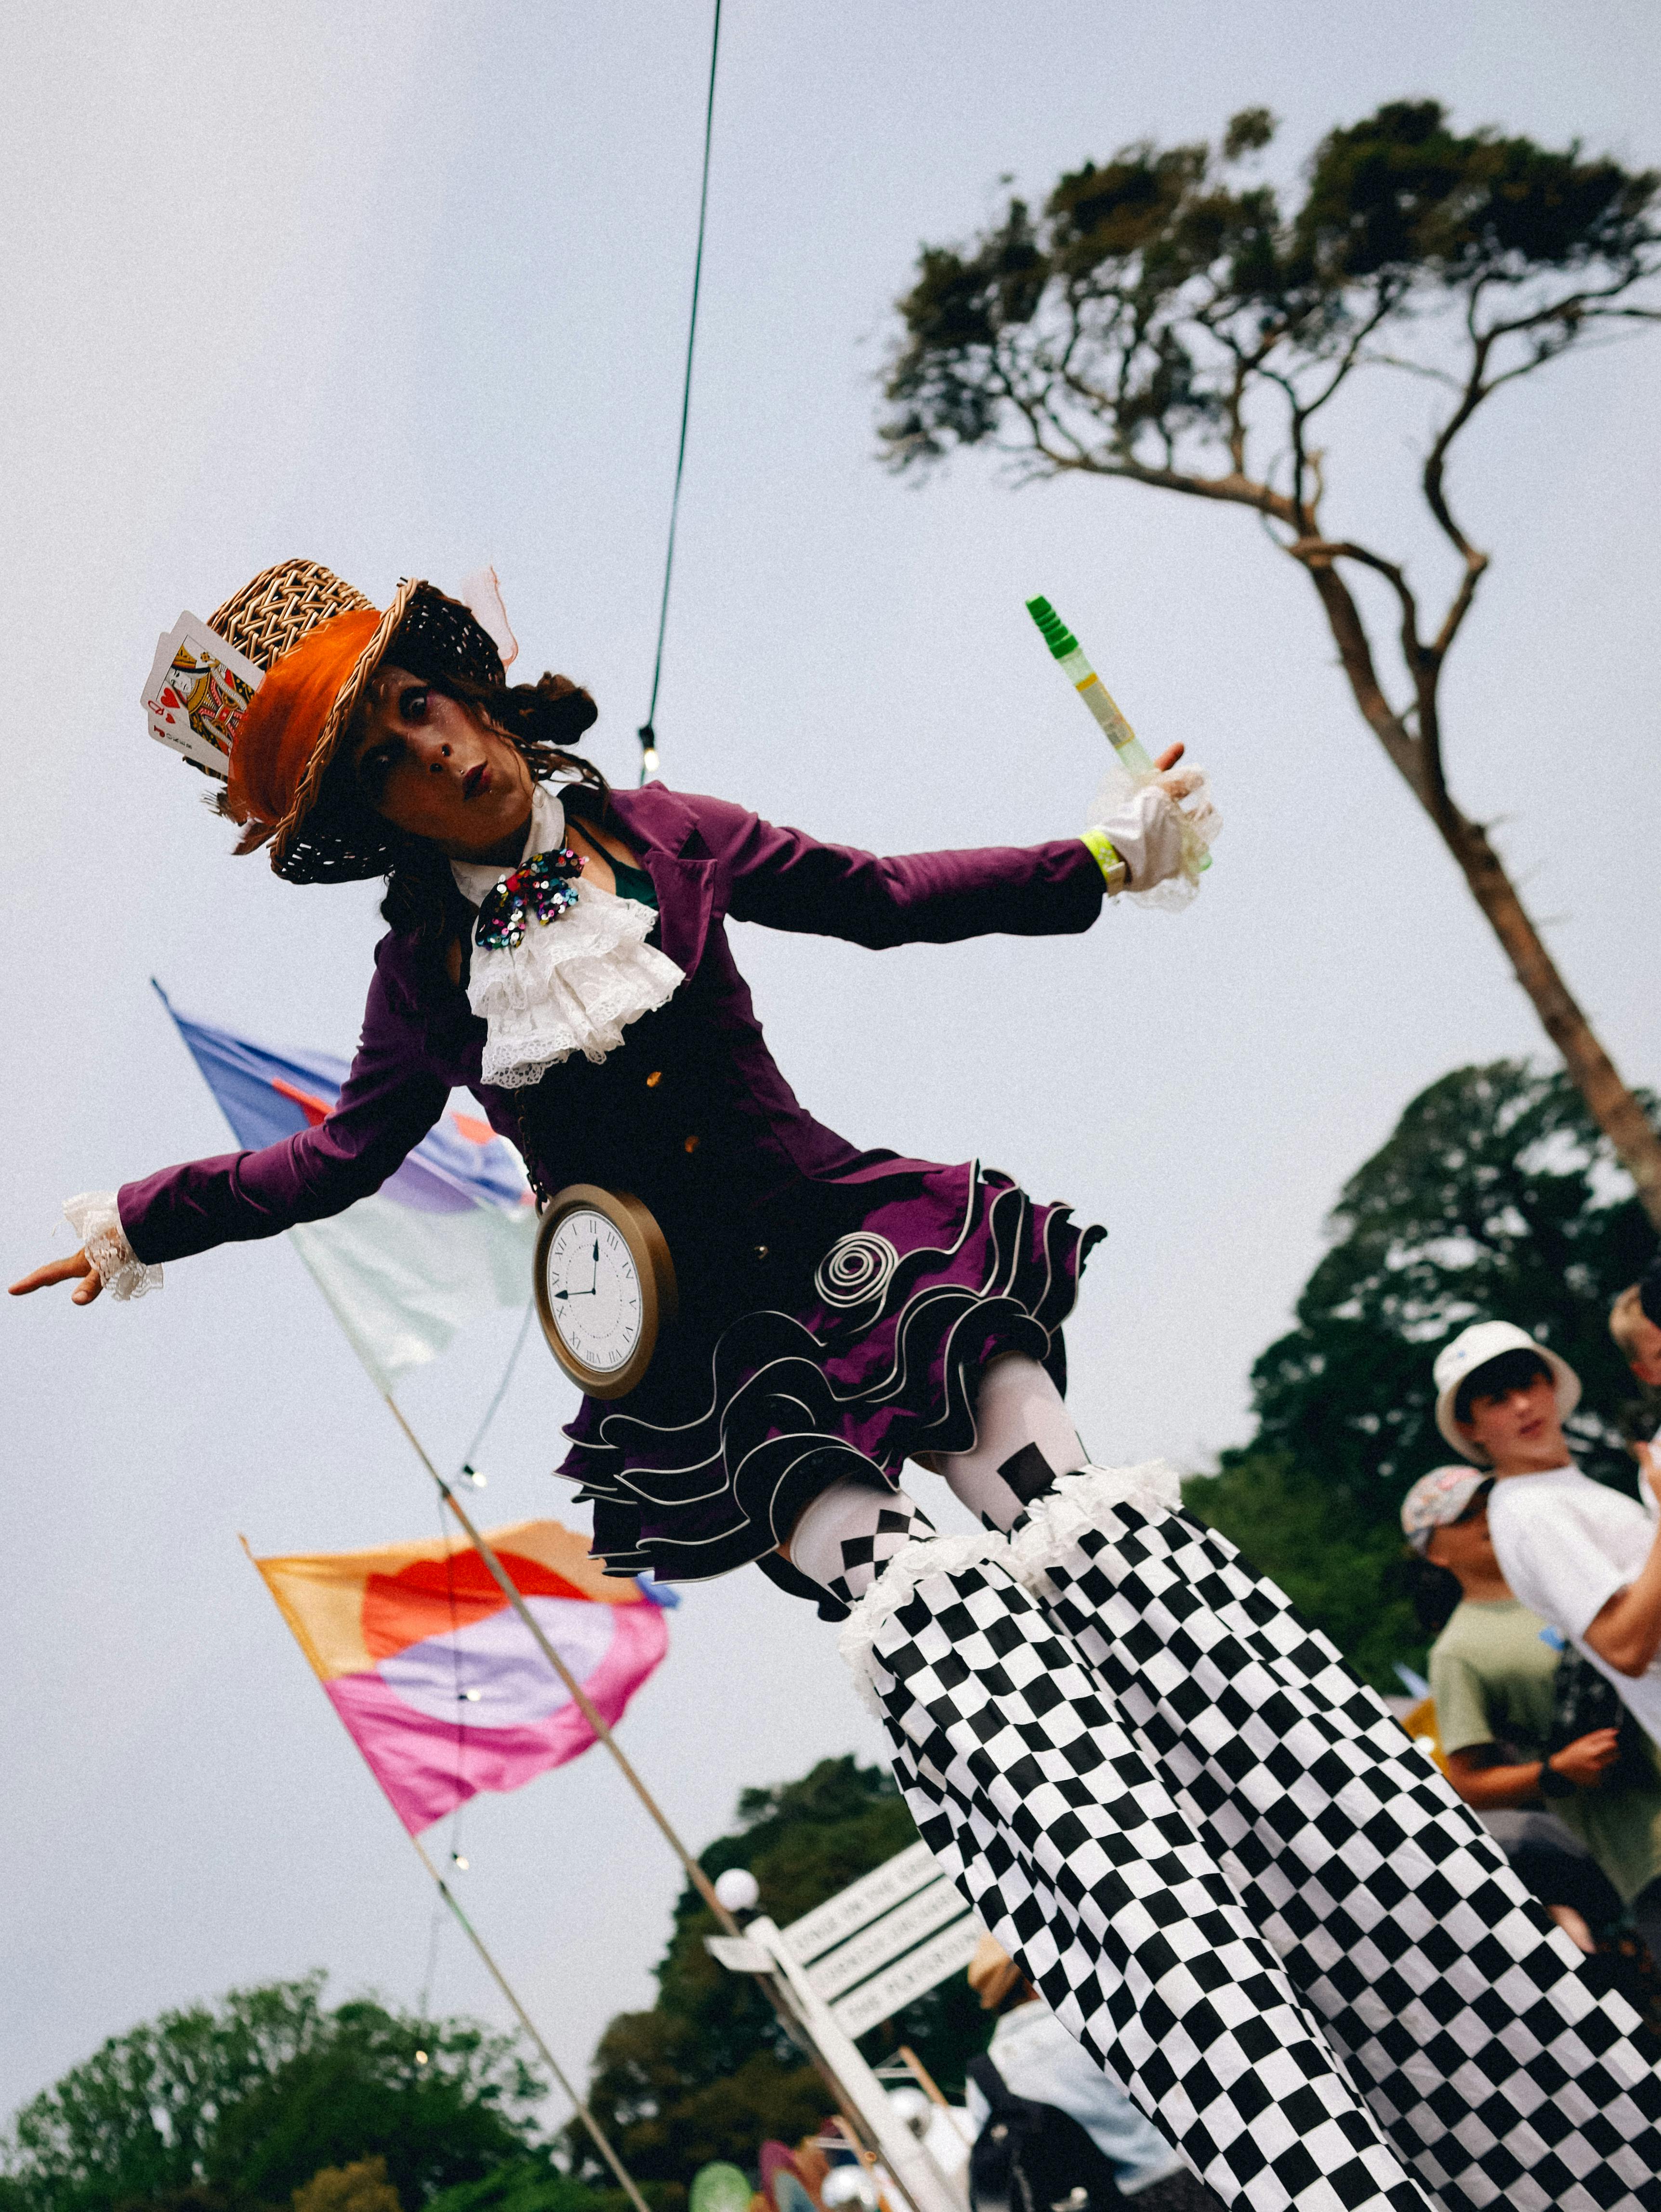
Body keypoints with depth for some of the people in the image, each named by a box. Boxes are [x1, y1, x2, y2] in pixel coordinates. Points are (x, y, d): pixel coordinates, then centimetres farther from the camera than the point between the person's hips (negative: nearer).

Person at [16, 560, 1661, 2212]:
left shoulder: (656, 833, 7)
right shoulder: (427, 971, 5)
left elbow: (879, 898, 16)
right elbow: (344, 1154, 20)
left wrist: (1098, 859, 15)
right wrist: (145, 1220, 20)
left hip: (839, 1234, 2)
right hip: (691, 1342, -2)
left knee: (1101, 1525, -22)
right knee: (942, 1634, -26)